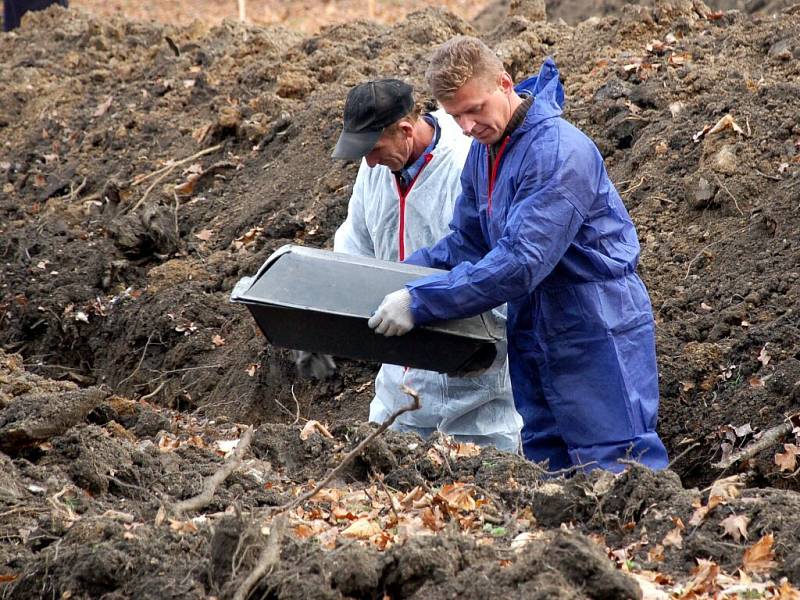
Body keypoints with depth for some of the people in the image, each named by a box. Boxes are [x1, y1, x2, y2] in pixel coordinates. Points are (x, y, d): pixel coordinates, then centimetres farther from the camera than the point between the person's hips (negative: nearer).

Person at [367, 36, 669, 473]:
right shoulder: (483, 151, 6)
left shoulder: (560, 151, -23)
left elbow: (521, 262, -29)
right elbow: (466, 245, 17)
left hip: (597, 334, -9)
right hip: (533, 335, 9)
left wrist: (420, 302, -26)